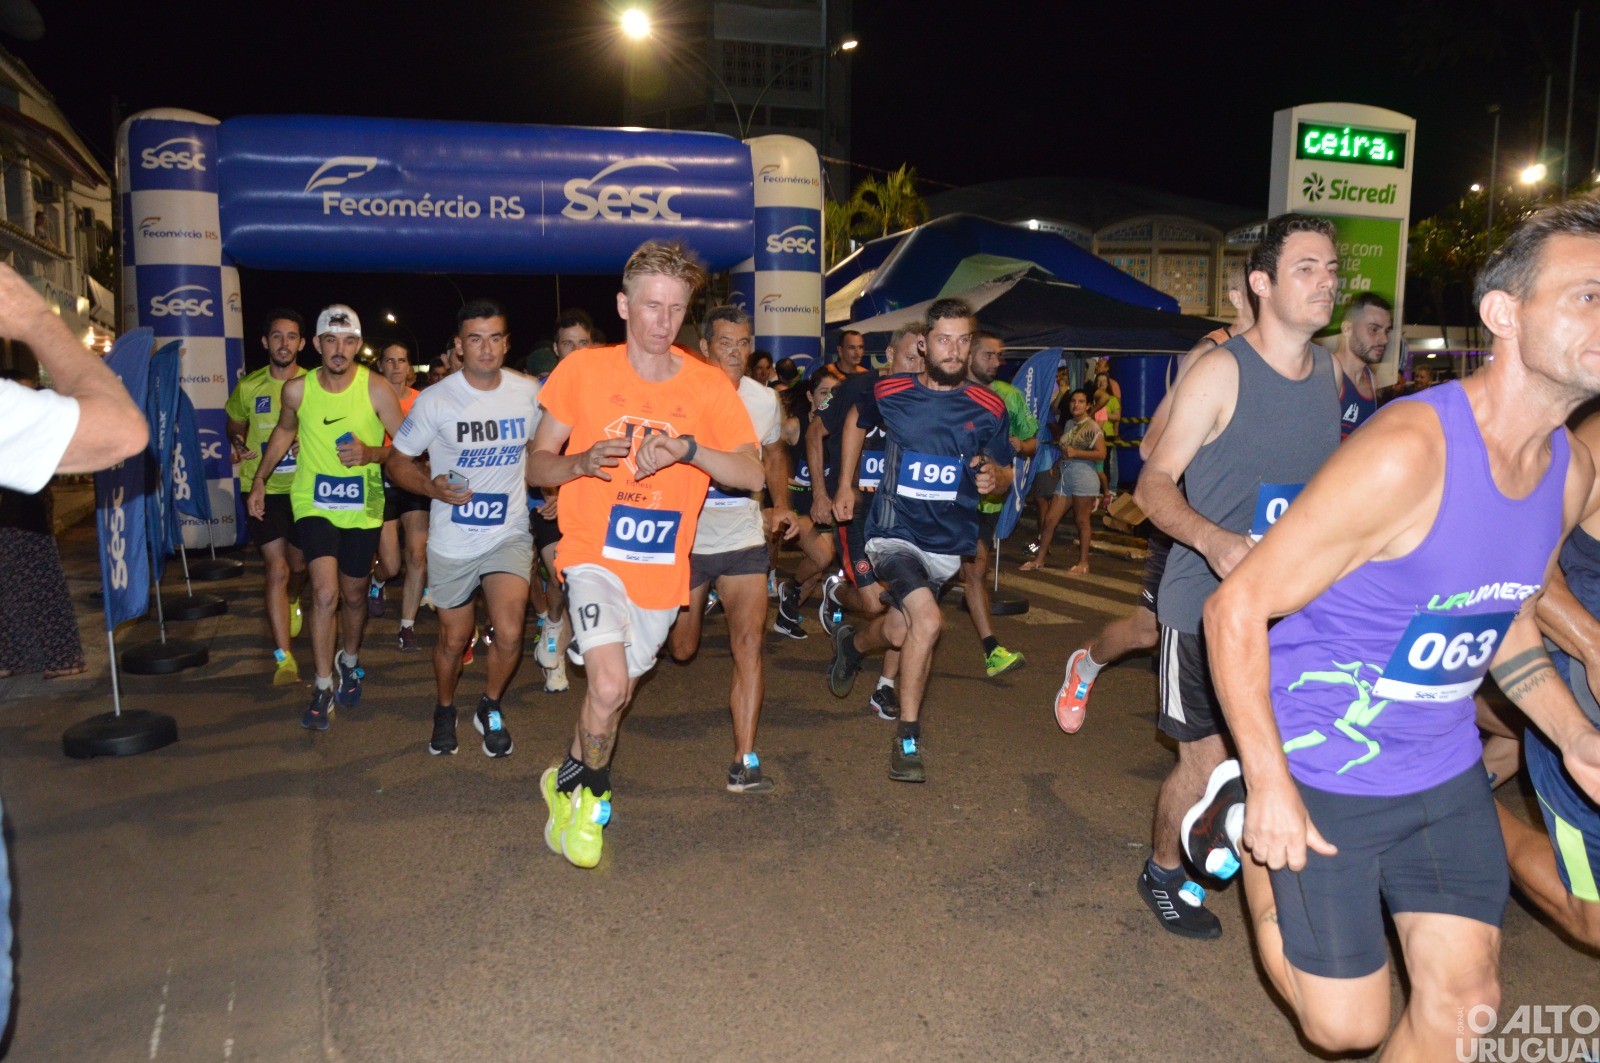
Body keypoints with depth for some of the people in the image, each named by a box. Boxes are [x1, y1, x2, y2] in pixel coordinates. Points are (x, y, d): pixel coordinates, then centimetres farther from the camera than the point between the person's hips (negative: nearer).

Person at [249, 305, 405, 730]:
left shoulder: (376, 389, -12)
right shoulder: (297, 389, -6)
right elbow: (285, 430, 15)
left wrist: (372, 454, -26)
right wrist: (259, 479, 17)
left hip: (362, 508, 1)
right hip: (313, 504, 0)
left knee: (354, 596, 15)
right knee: (325, 592, -17)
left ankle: (349, 663, 44)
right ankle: (323, 687, -1)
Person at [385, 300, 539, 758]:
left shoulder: (529, 392, -1)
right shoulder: (434, 400, -8)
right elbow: (397, 461, 0)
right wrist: (432, 487, -19)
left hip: (509, 534, 1)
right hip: (452, 542, 0)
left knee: (509, 635, -16)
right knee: (454, 639, 12)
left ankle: (490, 708, 14)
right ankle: (445, 711, 42)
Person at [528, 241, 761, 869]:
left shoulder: (708, 386, -2)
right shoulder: (583, 370, -3)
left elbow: (753, 475, -10)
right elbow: (536, 466, 1)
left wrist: (687, 449, -27)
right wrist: (583, 462, -21)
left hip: (662, 568, 3)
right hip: (594, 556, -3)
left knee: (616, 693, 15)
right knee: (608, 686, -22)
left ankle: (568, 783, 44)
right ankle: (583, 791, 9)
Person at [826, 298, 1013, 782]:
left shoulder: (988, 408, -2)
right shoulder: (890, 393, -4)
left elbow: (1004, 473, 7)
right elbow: (858, 423, 18)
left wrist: (993, 478, -17)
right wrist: (845, 485, 15)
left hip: (948, 542, 3)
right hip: (895, 533, -3)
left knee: (898, 632, 10)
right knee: (927, 621, -23)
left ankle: (851, 643, 49)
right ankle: (908, 738, -3)